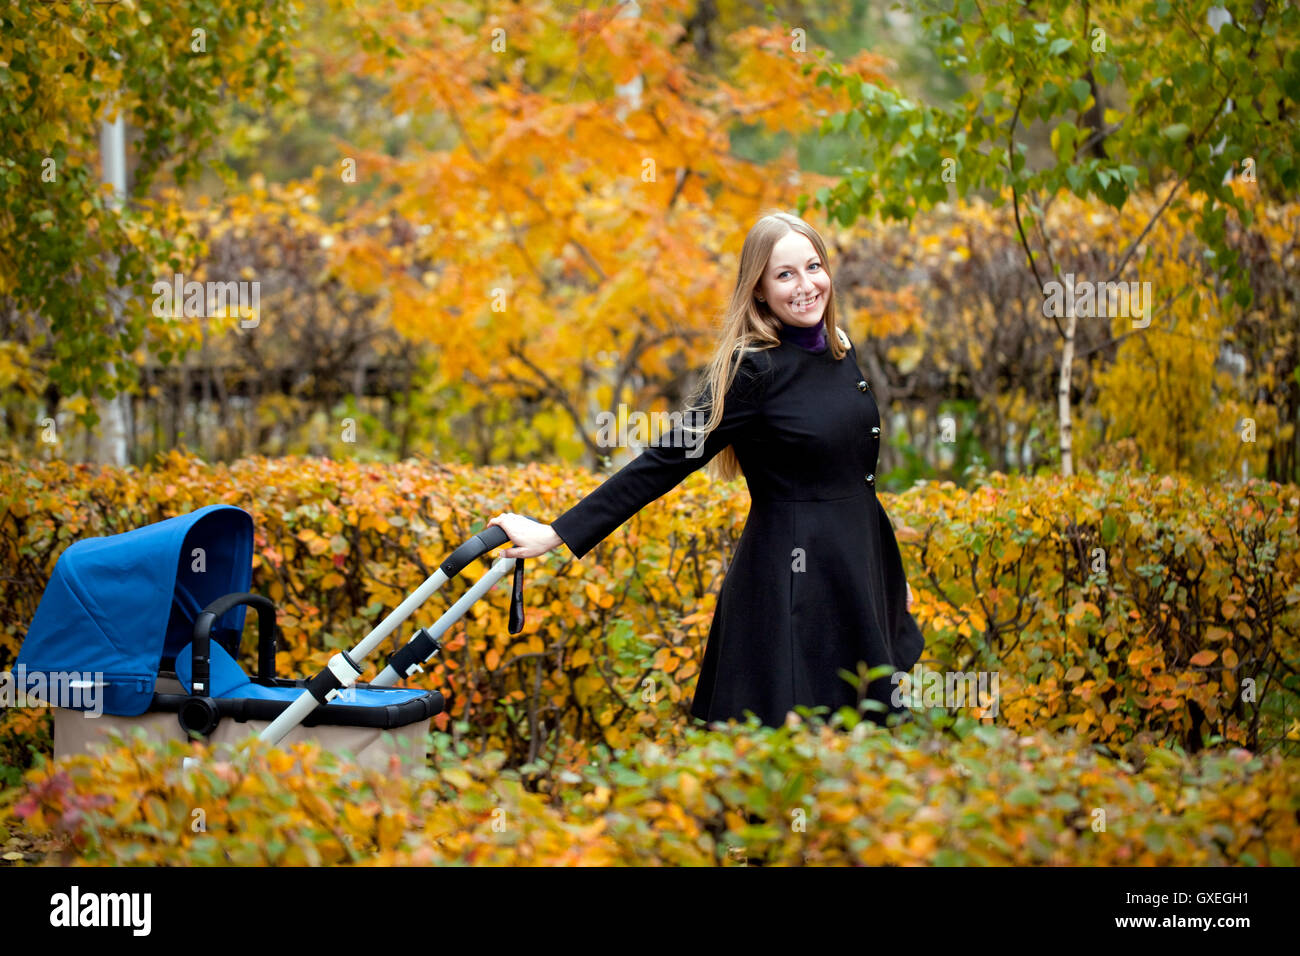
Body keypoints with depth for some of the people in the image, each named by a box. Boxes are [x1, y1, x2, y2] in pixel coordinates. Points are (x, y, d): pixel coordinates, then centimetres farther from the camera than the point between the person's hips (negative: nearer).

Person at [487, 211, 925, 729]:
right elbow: (665, 461, -16)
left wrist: (893, 576, 23)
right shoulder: (750, 369, -15)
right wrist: (557, 534, -19)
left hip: (858, 571, 8)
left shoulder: (840, 350, 7)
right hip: (792, 583, -8)